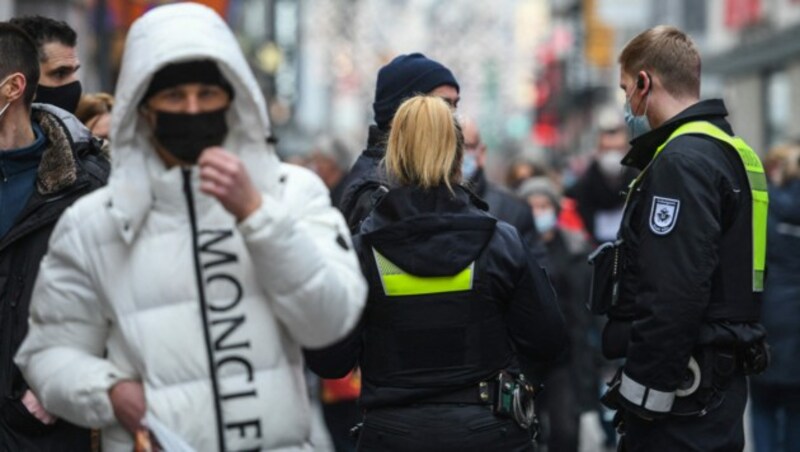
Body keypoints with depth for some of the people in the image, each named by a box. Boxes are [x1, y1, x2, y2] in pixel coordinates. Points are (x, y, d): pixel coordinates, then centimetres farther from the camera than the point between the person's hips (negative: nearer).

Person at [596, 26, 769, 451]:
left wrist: (641, 390, -19)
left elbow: (674, 295, -25)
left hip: (684, 391, -10)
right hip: (721, 380, 10)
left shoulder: (683, 161, -16)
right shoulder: (731, 150, 16)